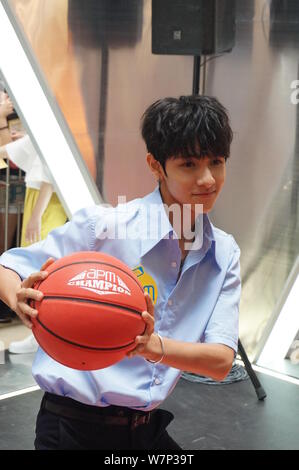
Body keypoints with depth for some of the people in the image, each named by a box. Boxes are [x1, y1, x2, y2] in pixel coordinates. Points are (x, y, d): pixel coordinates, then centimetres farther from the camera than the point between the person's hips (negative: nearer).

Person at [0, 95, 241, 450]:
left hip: (147, 430, 5)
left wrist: (154, 346, -31)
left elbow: (221, 362, -11)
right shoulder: (104, 225, -17)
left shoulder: (225, 254, -3)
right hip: (74, 429, -4)